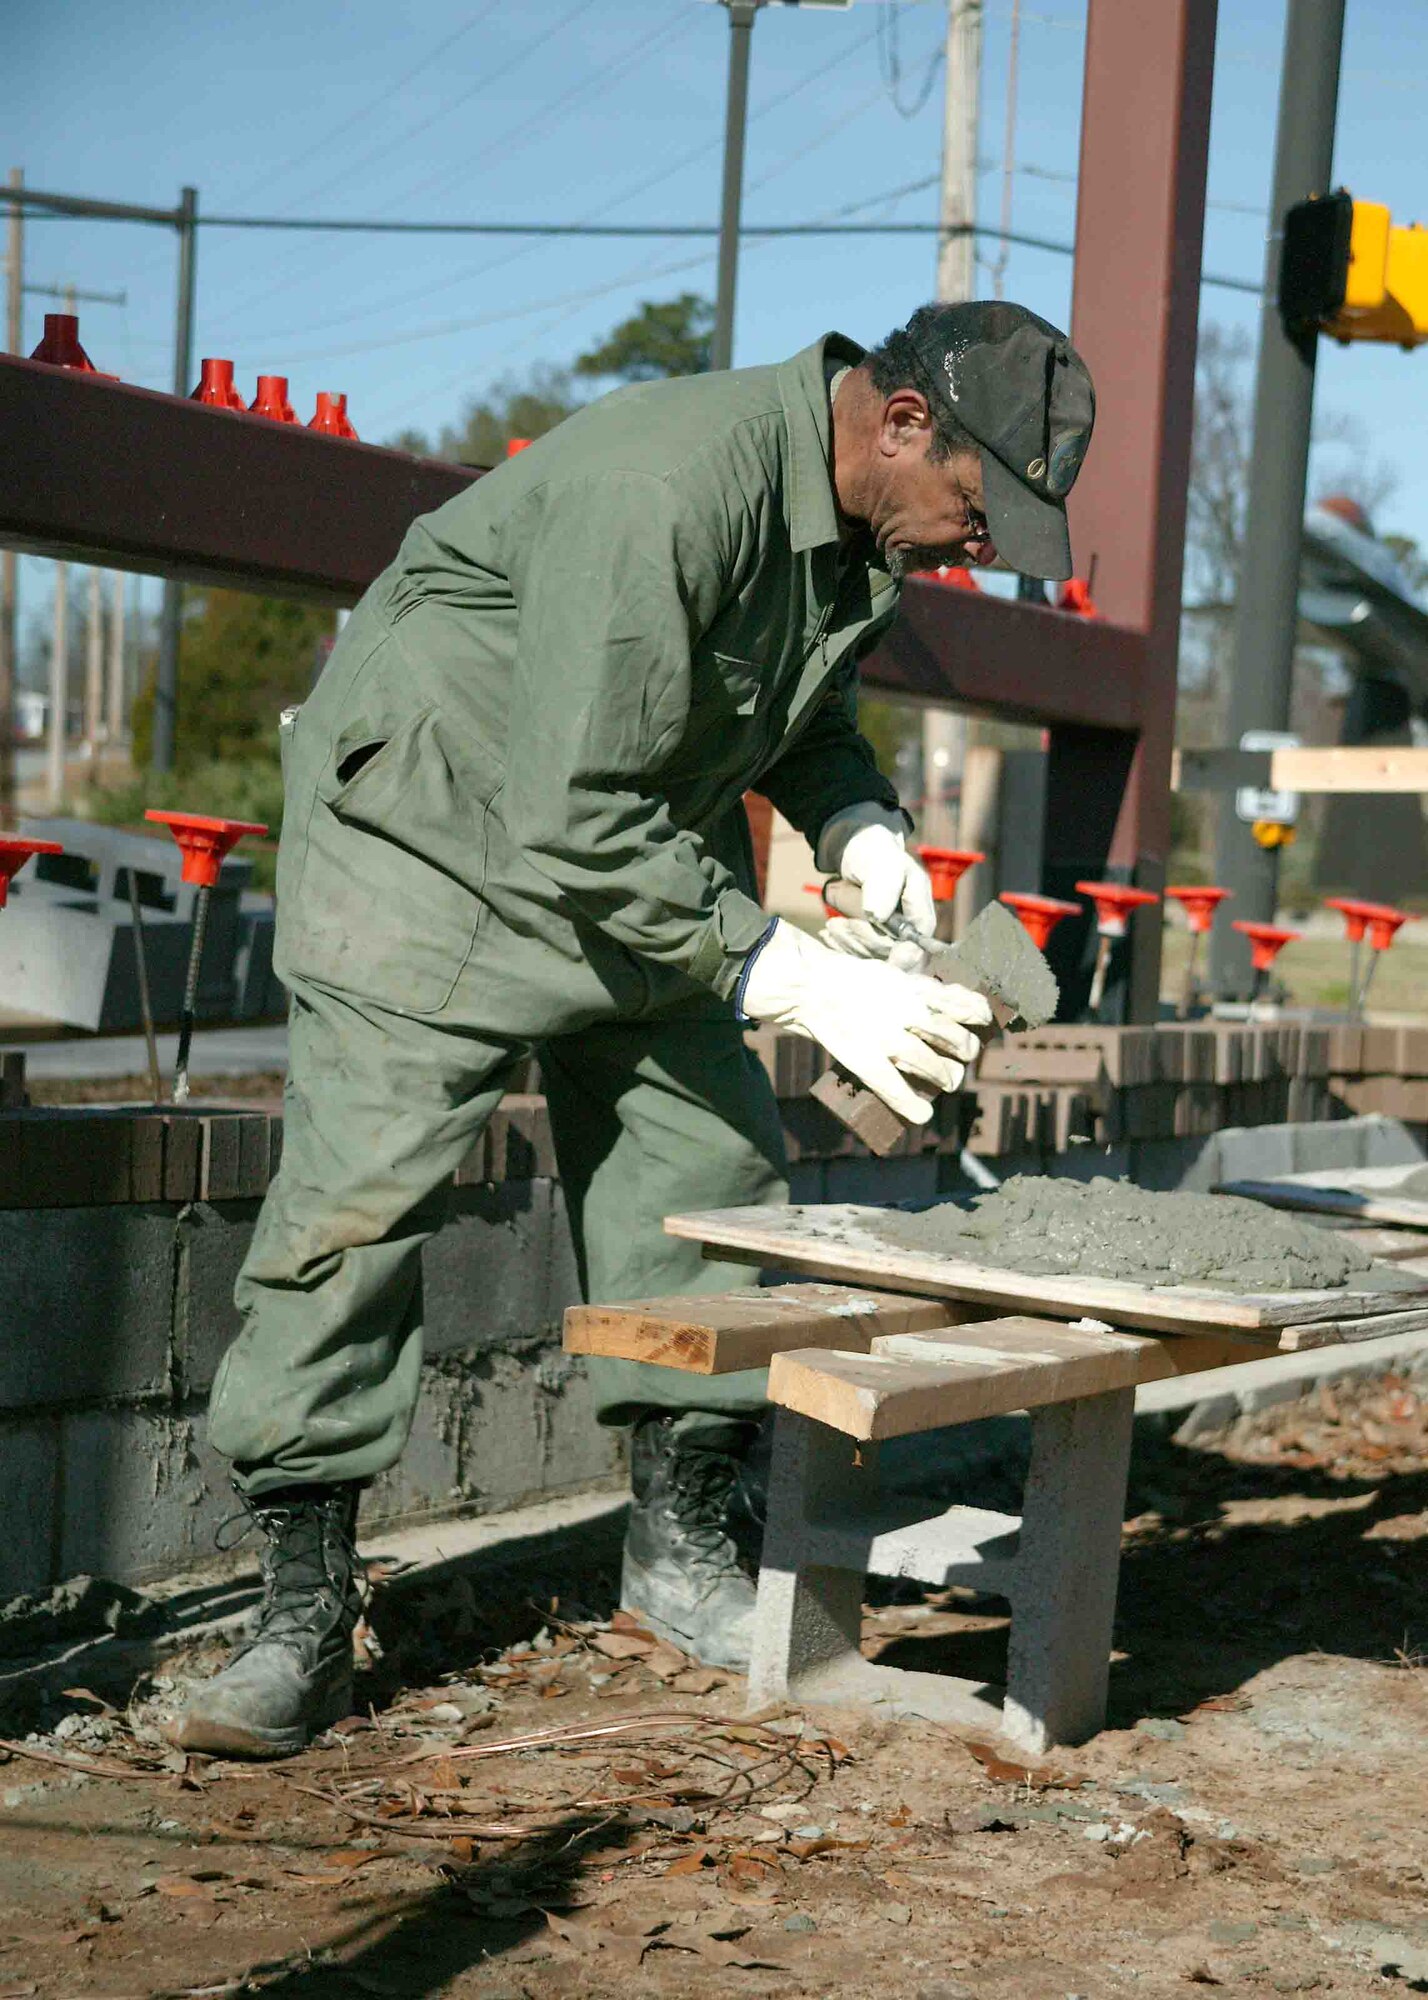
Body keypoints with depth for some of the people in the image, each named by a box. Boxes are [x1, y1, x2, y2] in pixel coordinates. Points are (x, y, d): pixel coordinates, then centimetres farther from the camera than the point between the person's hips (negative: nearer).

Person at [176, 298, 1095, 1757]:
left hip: (640, 849, 9)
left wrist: (859, 827, -6)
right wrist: (801, 982, -33)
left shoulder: (859, 518, -4)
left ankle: (683, 1548, 20)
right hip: (435, 833, -8)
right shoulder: (667, 486, -33)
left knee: (709, 1172, 5)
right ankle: (302, 1609, -4)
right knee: (357, 1196, -13)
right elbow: (574, 819, -34)